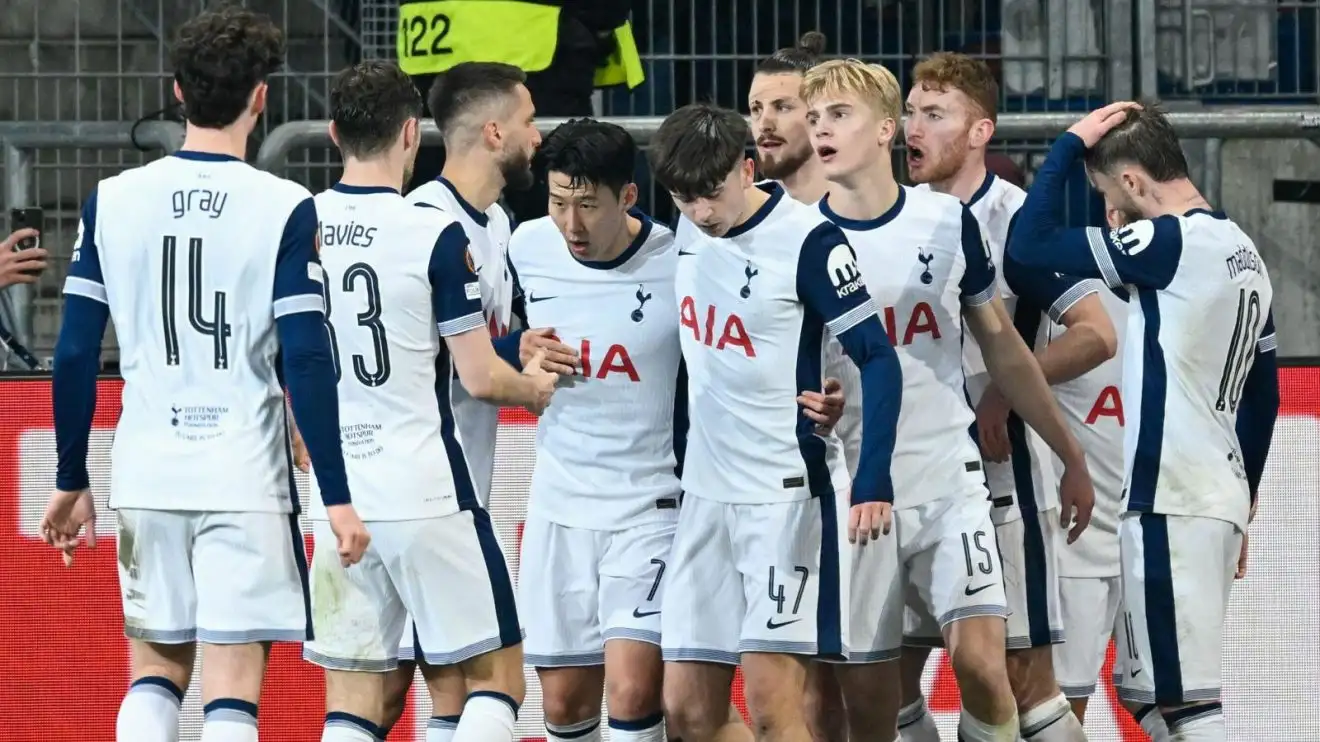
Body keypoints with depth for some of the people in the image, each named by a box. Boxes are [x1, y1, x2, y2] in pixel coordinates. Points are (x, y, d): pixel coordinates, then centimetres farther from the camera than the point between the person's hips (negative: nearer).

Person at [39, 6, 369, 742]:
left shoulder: (111, 202, 3)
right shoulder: (283, 209, -7)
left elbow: (75, 355, 4)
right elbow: (307, 363, -11)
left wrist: (71, 482, 13)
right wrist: (337, 498, -7)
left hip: (146, 474, 3)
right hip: (244, 475, -3)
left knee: (156, 669, 17)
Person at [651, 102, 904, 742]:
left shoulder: (808, 241, -15)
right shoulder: (690, 228, 5)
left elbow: (878, 361, -14)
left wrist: (872, 482, -23)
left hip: (787, 494, -7)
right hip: (706, 492, 7)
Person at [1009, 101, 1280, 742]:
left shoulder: (1171, 243, -12)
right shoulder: (1241, 251, 15)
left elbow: (1031, 246, -16)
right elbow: (1262, 397, 21)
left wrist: (1069, 145, -5)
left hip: (1172, 505, -9)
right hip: (1220, 496, 9)